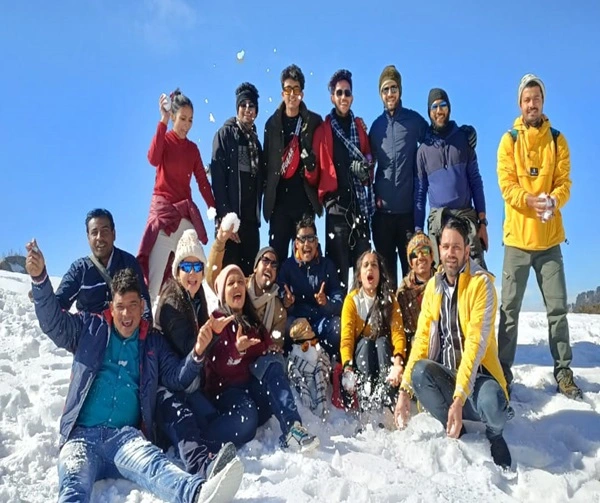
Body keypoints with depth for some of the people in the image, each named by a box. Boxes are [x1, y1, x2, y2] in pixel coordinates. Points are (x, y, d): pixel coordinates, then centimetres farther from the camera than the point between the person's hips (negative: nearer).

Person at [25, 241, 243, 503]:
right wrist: (40, 277, -11)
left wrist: (197, 353, -9)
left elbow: (177, 377, 13)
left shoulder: (153, 341, 20)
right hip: (81, 435, 0)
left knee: (152, 464, -34)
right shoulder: (90, 328, 18)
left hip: (126, 434, 0)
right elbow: (53, 321, 5)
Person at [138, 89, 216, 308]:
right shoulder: (165, 139, -1)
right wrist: (162, 122, -23)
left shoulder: (193, 148, 12)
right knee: (155, 273, -11)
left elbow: (203, 182, 10)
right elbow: (153, 159, -24)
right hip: (163, 209, -5)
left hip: (187, 211, 5)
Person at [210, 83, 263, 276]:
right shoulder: (225, 134, 2)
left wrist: (257, 214, 6)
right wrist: (224, 216, -17)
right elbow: (218, 177, -8)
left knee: (250, 271, 3)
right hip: (230, 214, -5)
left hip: (250, 217, 5)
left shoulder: (255, 139, 19)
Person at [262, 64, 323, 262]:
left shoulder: (314, 121, 8)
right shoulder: (272, 123, 12)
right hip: (279, 198, 1)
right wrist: (267, 190, 3)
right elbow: (266, 160, 10)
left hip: (304, 198, -1)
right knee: (277, 250, 0)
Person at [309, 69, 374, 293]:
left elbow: (369, 159, 19)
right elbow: (316, 171, 2)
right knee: (338, 265, -4)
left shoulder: (360, 127, 16)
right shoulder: (323, 129, 5)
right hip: (336, 203, -3)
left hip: (360, 202, 4)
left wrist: (367, 168, -2)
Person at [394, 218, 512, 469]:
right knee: (419, 371, -28)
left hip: (478, 374, -4)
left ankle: (495, 435, 4)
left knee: (491, 405, -36)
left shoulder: (481, 283, -13)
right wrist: (404, 390, -7)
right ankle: (457, 434, -4)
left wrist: (459, 398, -29)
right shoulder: (433, 286, 4)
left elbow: (476, 343, -22)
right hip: (445, 376, 4)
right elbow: (421, 339, 3)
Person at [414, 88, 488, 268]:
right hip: (437, 219, 0)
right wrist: (418, 230, 4)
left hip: (466, 215, 0)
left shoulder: (463, 139, 9)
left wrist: (482, 221, 0)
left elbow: (476, 182, 7)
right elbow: (420, 192, 10)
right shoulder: (424, 148, 9)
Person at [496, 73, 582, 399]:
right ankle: (503, 371, 10)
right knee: (510, 308, 2)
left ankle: (564, 372, 13)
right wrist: (531, 200, -24)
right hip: (517, 236, -1)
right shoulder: (509, 140, 3)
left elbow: (564, 182, 1)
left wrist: (553, 200, -21)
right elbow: (506, 184, -6)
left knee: (557, 308, 3)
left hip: (549, 238, 2)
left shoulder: (557, 140, 9)